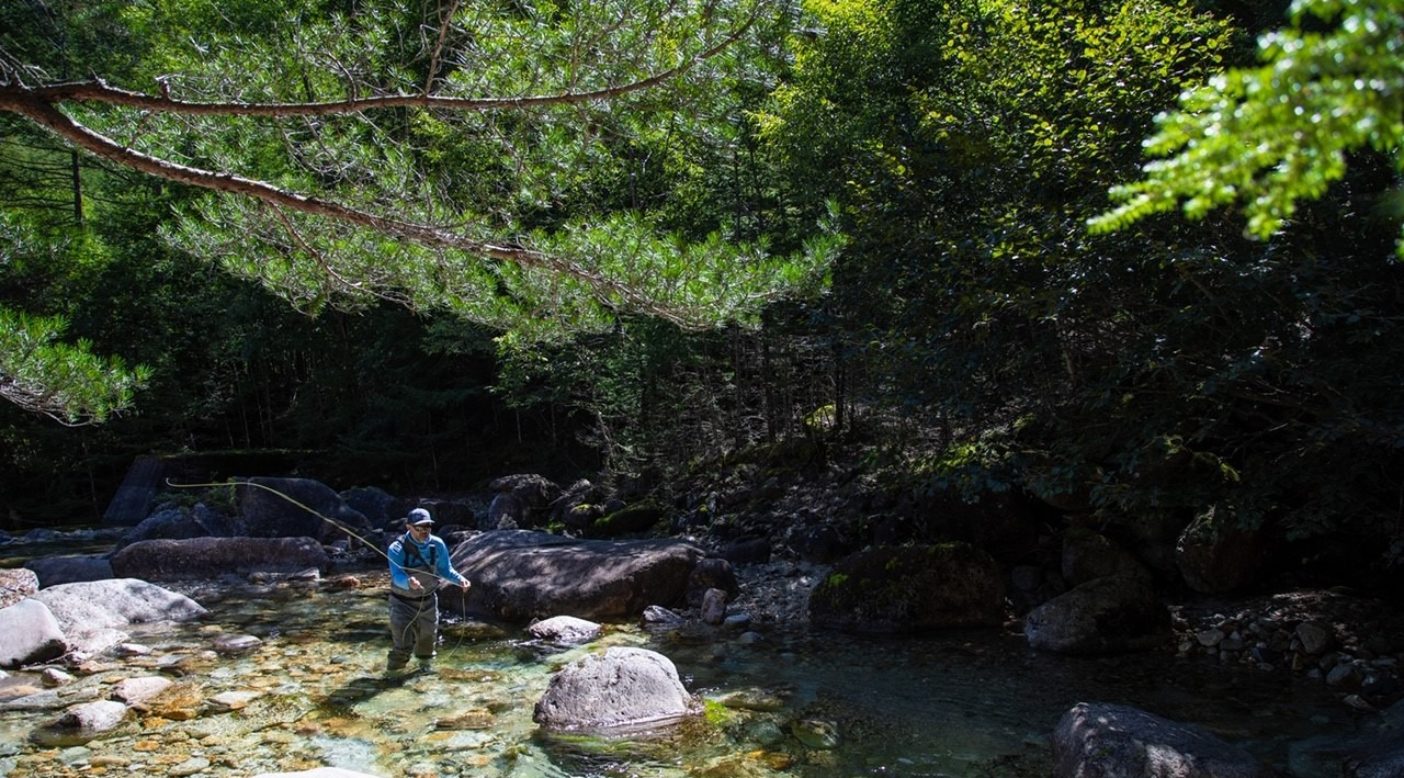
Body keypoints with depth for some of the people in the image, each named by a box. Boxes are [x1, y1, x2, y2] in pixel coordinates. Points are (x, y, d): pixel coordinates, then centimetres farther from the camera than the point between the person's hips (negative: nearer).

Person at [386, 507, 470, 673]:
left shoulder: (437, 545, -12)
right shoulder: (397, 549, -24)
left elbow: (445, 569, -2)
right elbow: (397, 575, -36)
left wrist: (459, 579, -21)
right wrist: (409, 582, -58)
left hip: (428, 600, 4)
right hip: (403, 602, -4)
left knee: (428, 637, 18)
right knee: (403, 642, -10)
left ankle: (425, 665, 47)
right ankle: (392, 673, 14)